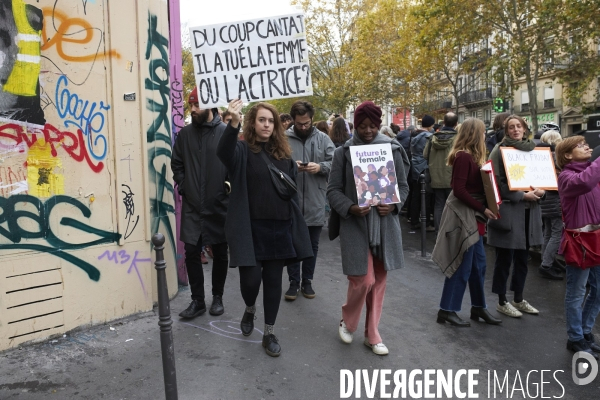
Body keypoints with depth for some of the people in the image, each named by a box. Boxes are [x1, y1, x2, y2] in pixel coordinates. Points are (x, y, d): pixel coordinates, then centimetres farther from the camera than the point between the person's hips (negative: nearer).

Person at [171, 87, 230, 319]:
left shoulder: (226, 132, -7)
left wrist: (229, 189, -9)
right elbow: (176, 164, 13)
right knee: (191, 252, 3)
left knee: (220, 253, 10)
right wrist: (183, 186, 3)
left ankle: (217, 297, 26)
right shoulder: (185, 134, 4)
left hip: (219, 206, -2)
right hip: (192, 206, 3)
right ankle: (197, 300, 17)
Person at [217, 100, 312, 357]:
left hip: (279, 227, 4)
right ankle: (250, 310, 33)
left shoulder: (283, 153, 10)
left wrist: (295, 224, 8)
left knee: (273, 280, 9)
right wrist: (234, 123, -44)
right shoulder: (243, 149, -4)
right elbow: (223, 152, -28)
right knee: (250, 278, -4)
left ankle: (269, 333, 25)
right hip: (251, 227, -3)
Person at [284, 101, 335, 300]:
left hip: (316, 203, 2)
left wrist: (321, 167, -19)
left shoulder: (323, 138, 3)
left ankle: (307, 281, 29)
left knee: (312, 245, 13)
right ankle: (294, 282, 24)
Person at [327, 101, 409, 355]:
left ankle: (372, 335, 27)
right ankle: (347, 321, 25)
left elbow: (403, 186, 9)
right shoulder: (343, 152, -2)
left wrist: (393, 205, -10)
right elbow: (333, 190, -1)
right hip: (355, 224, -3)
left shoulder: (392, 150, 2)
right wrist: (350, 208, -18)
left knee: (379, 280, 10)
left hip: (385, 223, 3)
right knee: (363, 280, -6)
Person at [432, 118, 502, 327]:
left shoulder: (471, 156, 13)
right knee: (462, 265, -2)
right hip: (463, 214, -10)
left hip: (472, 215, 10)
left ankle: (478, 307, 28)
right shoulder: (463, 156, -17)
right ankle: (446, 310, 9)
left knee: (478, 264, 15)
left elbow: (476, 185, 13)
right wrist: (482, 208, -17)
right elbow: (459, 190, -21)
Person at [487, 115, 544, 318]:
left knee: (522, 258, 14)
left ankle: (518, 299, 28)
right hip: (507, 210, -6)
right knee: (505, 258, 1)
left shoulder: (532, 149, 13)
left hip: (529, 210, 6)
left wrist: (541, 191, -6)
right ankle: (502, 302, 15)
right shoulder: (500, 150, -6)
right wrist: (522, 195, -16)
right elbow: (497, 182, -12)